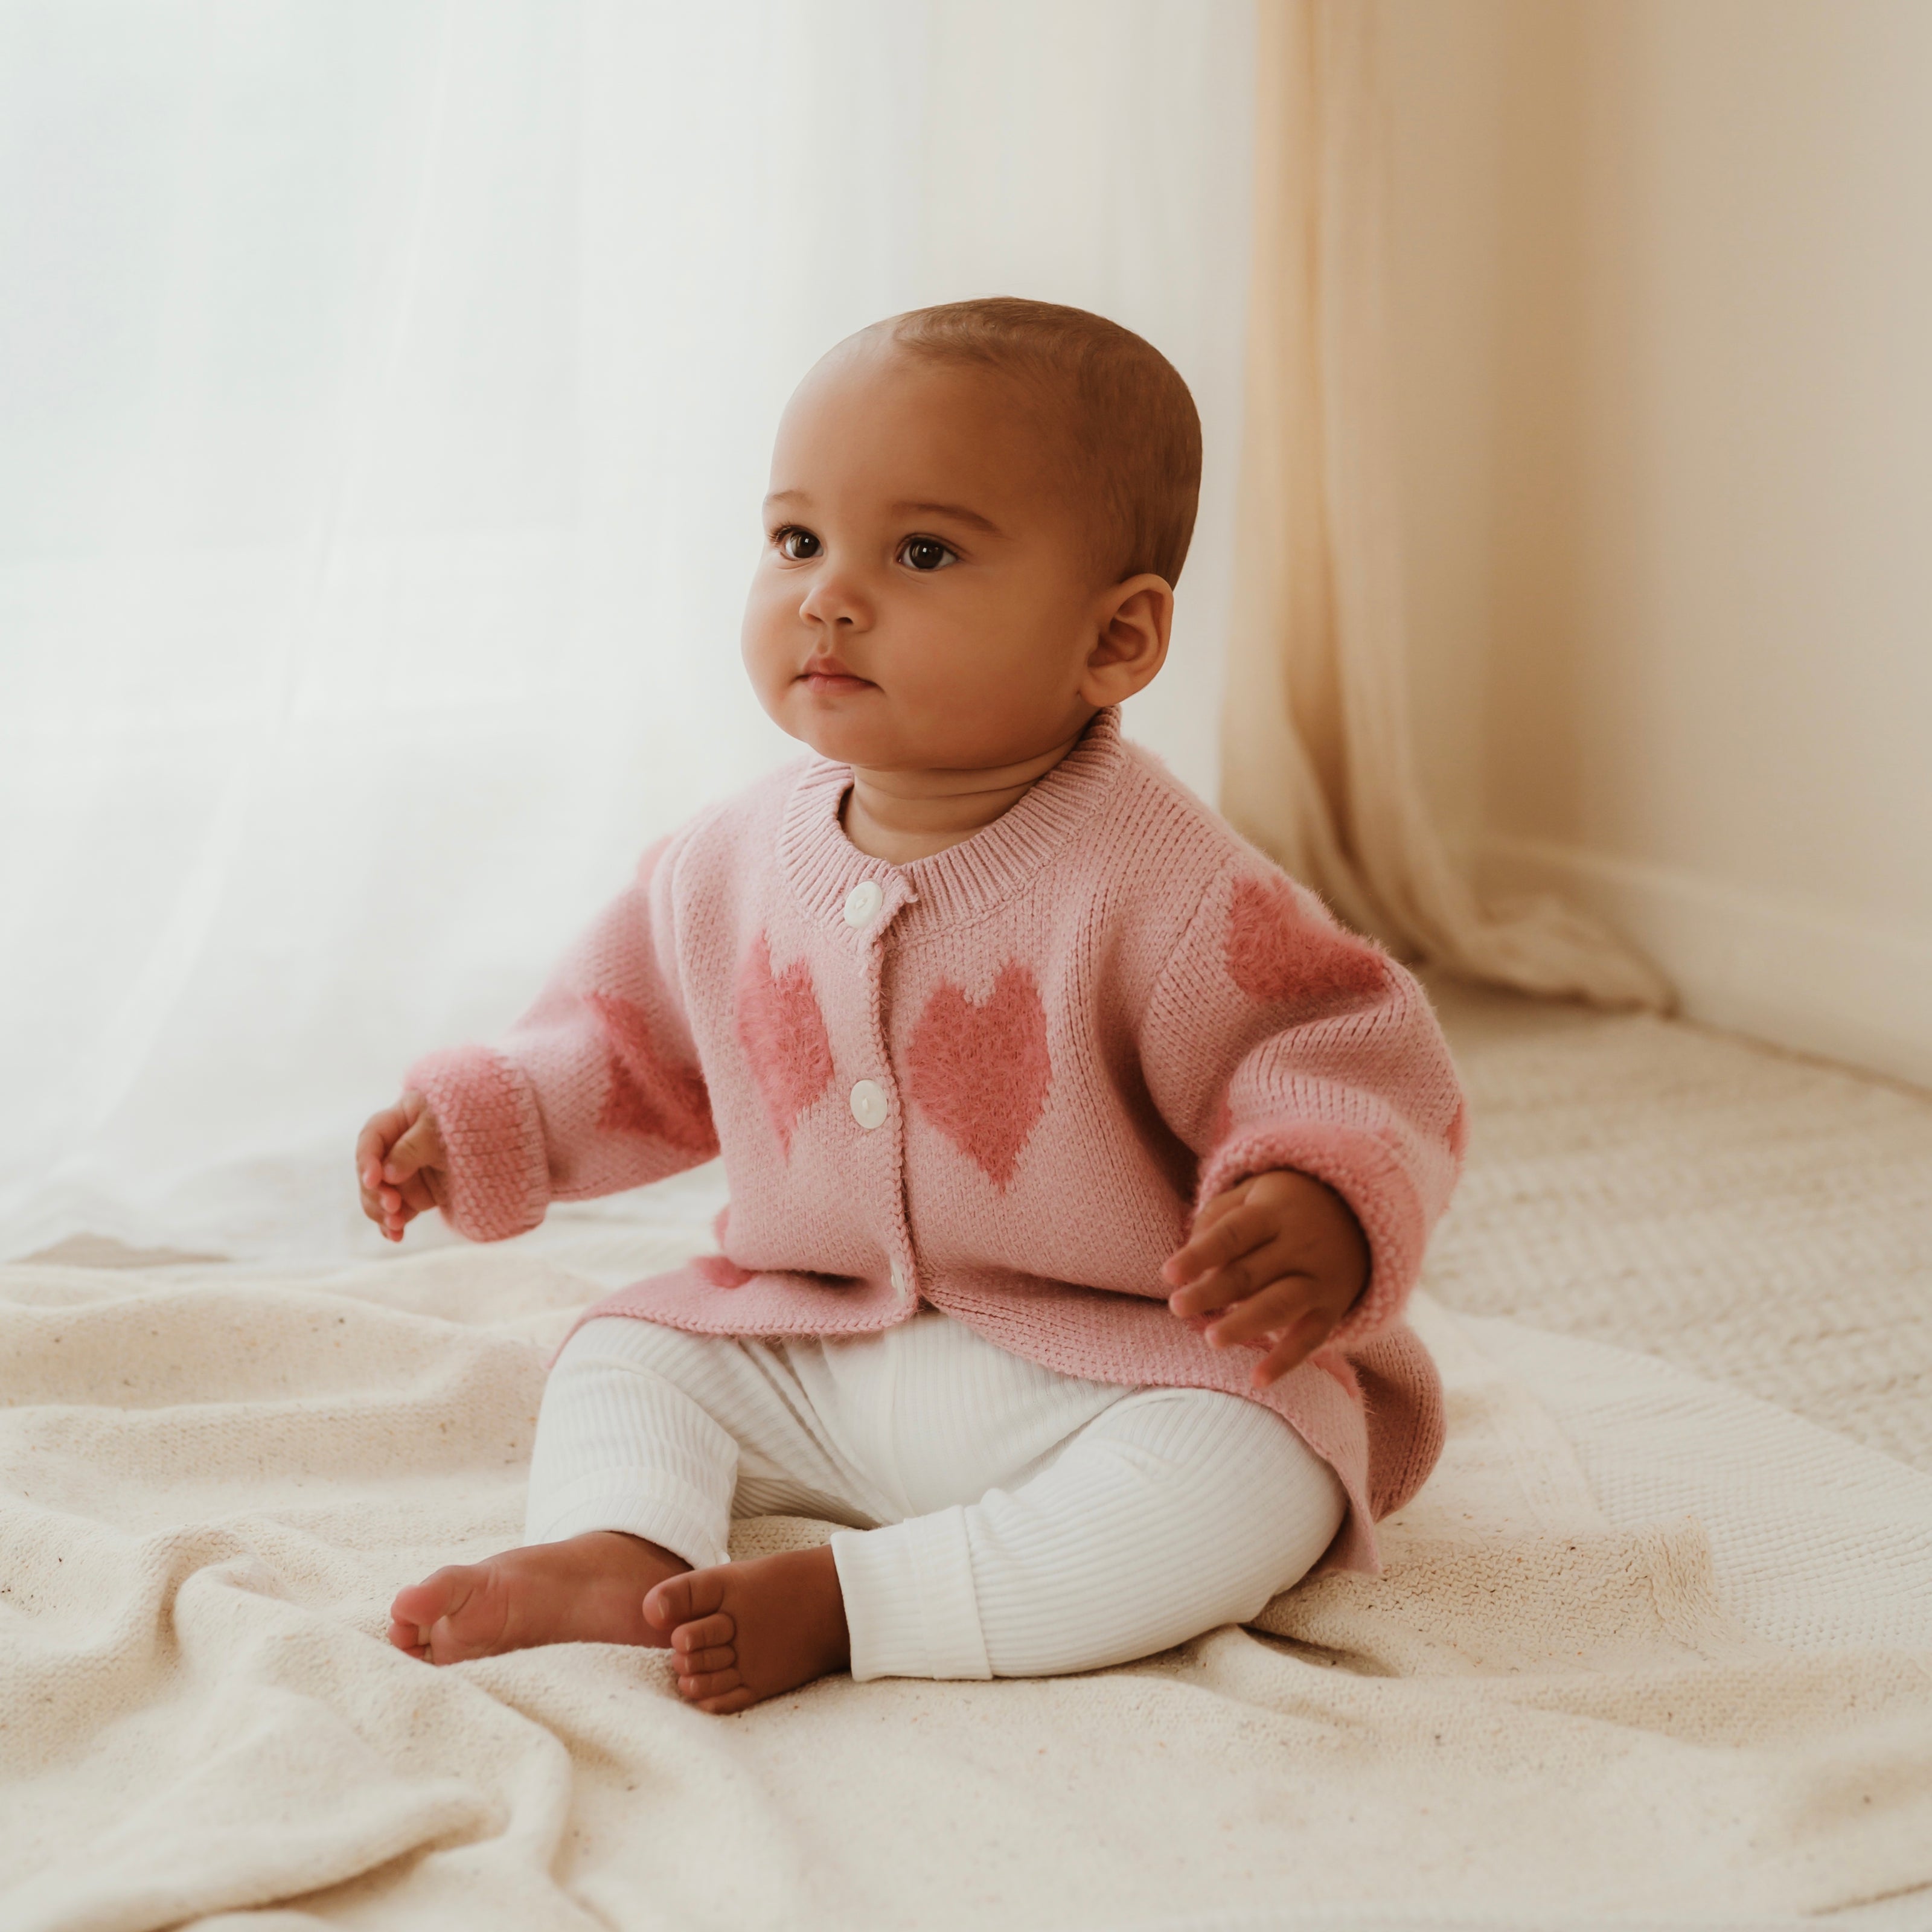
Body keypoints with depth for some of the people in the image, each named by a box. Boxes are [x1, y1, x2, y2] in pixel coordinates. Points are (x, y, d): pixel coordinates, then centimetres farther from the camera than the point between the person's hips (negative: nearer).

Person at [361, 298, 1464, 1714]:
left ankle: (838, 1601, -32)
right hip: (812, 1359, 6)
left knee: (1253, 1488, -31)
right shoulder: (735, 866, -1)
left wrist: (1321, 1207, -41)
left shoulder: (1160, 890, -21)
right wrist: (483, 1121, 6)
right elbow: (639, 1043, 17)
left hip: (1105, 1371, -6)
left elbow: (1348, 1064, -21)